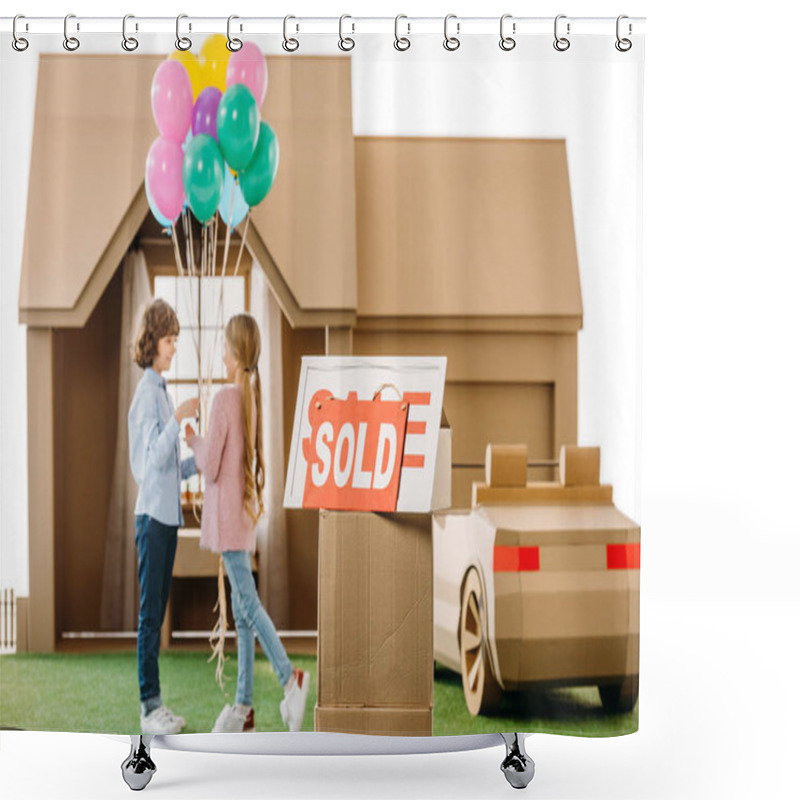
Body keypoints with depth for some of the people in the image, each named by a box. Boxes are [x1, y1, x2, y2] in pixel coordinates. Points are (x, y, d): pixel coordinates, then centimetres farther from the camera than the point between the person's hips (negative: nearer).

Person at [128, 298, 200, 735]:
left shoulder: (162, 391, 18)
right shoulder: (147, 392, -11)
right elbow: (155, 457, -21)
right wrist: (178, 420, -30)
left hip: (166, 513, 9)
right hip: (152, 514, -9)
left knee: (157, 611, 11)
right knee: (150, 612, -6)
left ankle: (156, 703, 15)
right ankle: (148, 706, -2)